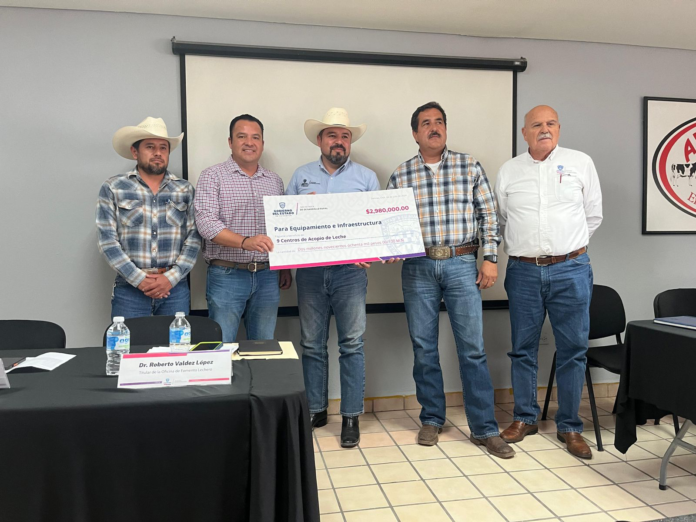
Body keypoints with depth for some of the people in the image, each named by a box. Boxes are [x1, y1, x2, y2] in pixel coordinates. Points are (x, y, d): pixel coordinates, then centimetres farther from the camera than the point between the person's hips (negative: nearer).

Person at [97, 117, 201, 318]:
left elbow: (194, 237, 2)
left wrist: (171, 278, -9)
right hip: (129, 288, -1)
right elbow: (107, 240, -3)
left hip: (175, 288, 2)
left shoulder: (184, 189, 7)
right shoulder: (112, 188, 2)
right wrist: (139, 279, -11)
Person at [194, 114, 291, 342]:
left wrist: (286, 267, 11)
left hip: (268, 276, 4)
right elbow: (206, 222, -14)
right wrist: (245, 242, -28)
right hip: (226, 275, -4)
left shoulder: (275, 180, 13)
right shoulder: (213, 176, -1)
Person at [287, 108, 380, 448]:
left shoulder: (366, 177, 9)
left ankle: (351, 416, 10)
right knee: (312, 344, 8)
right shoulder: (301, 176, 13)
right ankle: (315, 410, 23)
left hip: (350, 270, -2)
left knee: (351, 345, -1)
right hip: (309, 270, 2)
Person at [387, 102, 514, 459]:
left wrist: (490, 258, -2)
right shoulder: (400, 175, 7)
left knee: (472, 348, 0)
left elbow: (488, 215, 5)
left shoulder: (470, 167, 6)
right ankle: (431, 419, 25)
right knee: (423, 347, 8)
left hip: (462, 264, -1)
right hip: (418, 268, 1)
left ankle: (484, 429, 11)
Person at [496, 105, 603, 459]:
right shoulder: (508, 171, 7)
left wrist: (568, 247, 11)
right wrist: (522, 248, 11)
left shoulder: (581, 163, 4)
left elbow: (593, 215, 9)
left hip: (570, 270, -1)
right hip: (523, 271, 1)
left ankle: (569, 426, 17)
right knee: (523, 349, 8)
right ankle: (525, 418, 23)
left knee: (572, 350, 3)